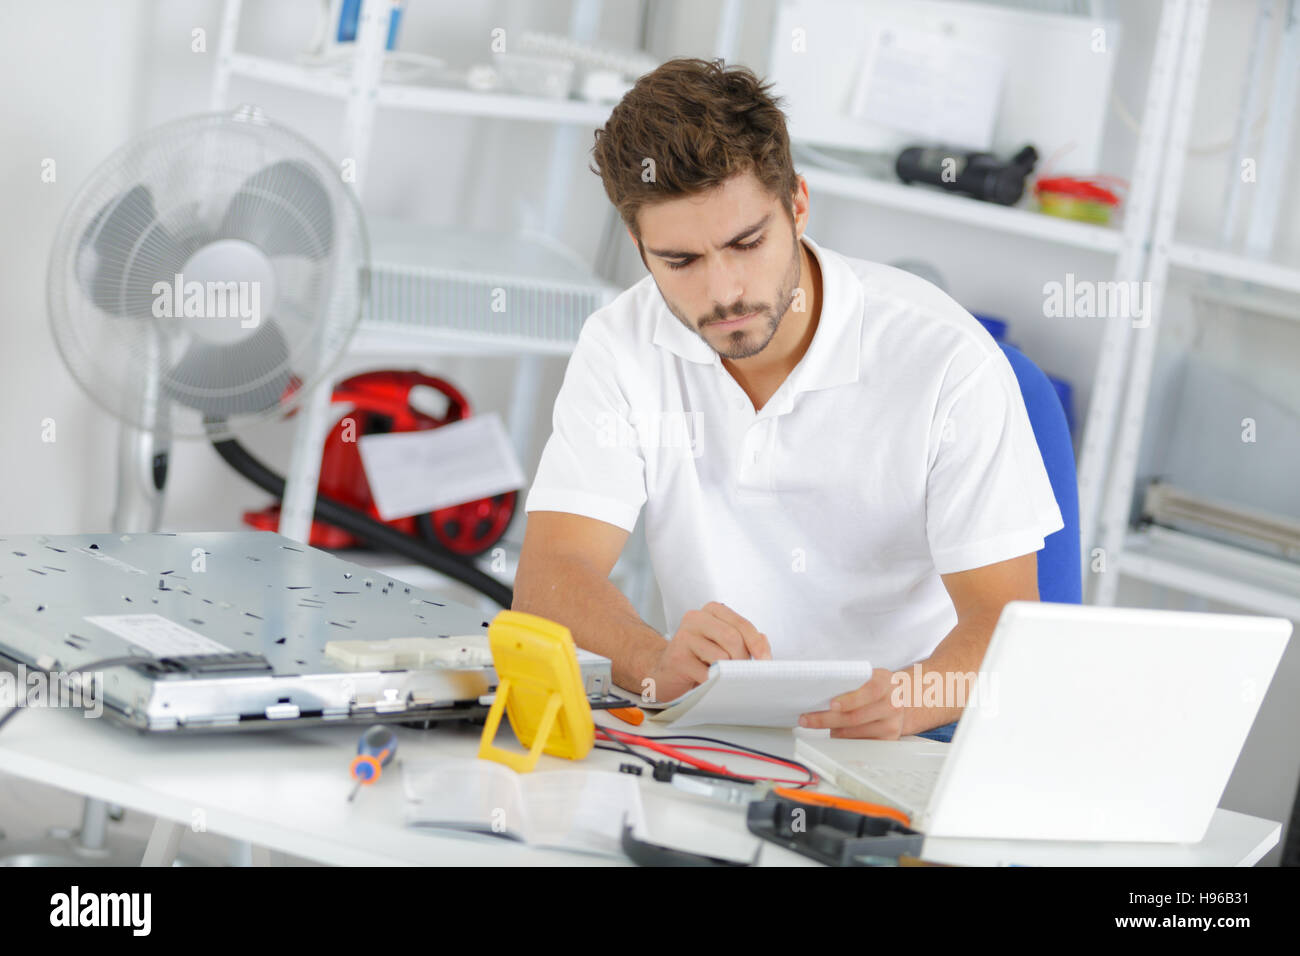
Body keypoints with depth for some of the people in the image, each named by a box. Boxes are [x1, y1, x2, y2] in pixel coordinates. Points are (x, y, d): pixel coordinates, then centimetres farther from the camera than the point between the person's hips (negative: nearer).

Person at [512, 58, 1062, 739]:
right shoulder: (621, 349, -2)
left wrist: (907, 697, -37)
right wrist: (657, 664, -33)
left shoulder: (946, 360, -11)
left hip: (915, 752, 0)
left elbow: (1003, 619, -14)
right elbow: (550, 578, -11)